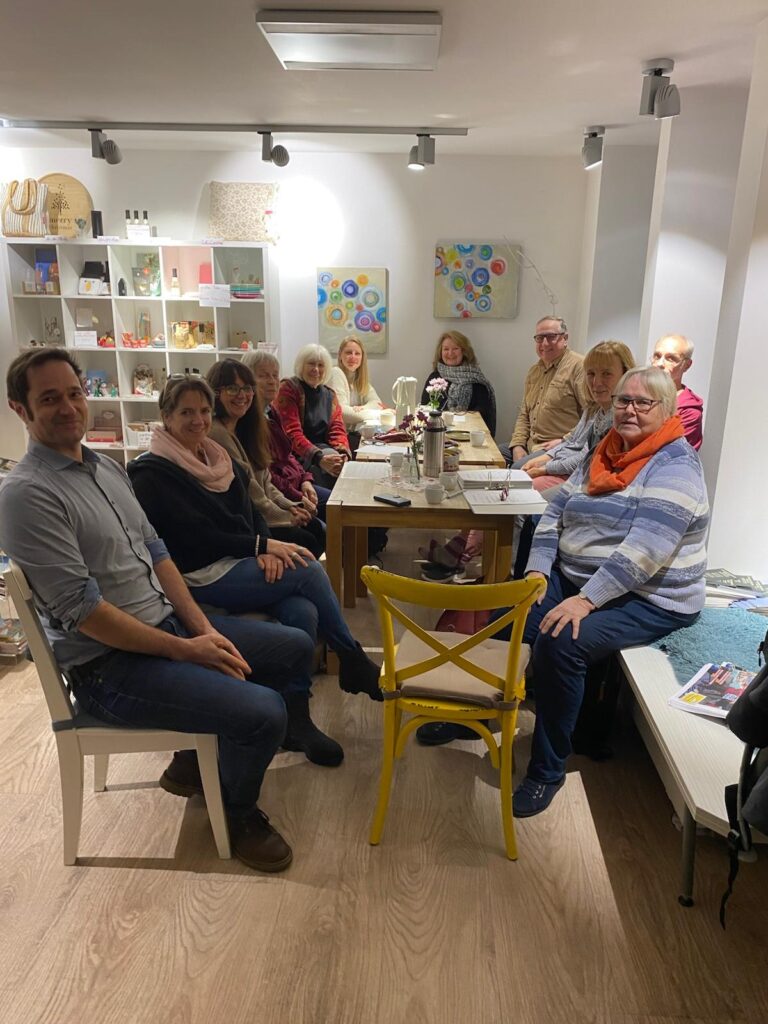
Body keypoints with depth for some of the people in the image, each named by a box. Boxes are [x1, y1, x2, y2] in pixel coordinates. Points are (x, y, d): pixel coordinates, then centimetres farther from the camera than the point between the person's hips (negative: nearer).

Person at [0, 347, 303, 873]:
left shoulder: (108, 466, 10)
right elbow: (81, 609, -21)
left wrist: (203, 626, -2)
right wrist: (184, 651, -18)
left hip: (169, 622, 9)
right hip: (109, 664, -9)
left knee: (296, 648, 9)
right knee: (262, 711, -23)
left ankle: (199, 753, 23)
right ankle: (240, 810, 11)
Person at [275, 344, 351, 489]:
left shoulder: (329, 396, 17)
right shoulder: (288, 389, -3)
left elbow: (338, 430, 7)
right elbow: (292, 433, -14)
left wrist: (343, 454, -17)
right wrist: (319, 458, -29)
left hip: (324, 449, 5)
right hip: (297, 455, -5)